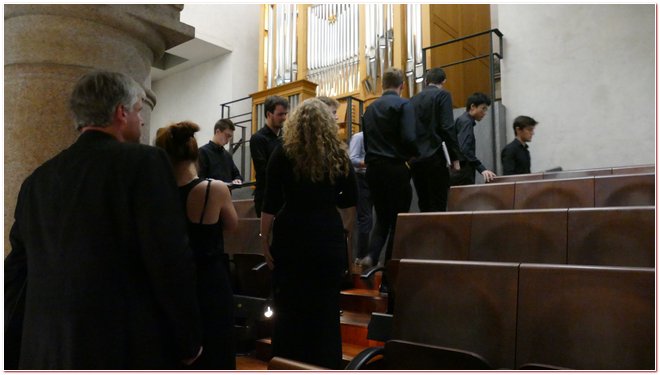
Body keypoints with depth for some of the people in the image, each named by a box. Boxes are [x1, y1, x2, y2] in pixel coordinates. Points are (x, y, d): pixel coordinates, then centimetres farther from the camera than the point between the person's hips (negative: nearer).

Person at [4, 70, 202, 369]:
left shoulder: (38, 179, 7)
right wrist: (189, 342, -5)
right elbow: (171, 260, -16)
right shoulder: (144, 161, -11)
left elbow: (17, 271, 11)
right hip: (130, 347, -5)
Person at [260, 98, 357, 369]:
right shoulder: (339, 155, 5)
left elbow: (271, 203, -7)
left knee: (289, 308, 9)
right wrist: (345, 232, 26)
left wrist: (264, 239, 0)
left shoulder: (284, 153, -3)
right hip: (330, 237, 2)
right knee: (327, 308, 12)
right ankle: (327, 365, 23)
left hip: (291, 237, -2)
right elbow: (350, 202, 13)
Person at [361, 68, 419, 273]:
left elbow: (366, 142, 13)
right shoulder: (403, 104, -6)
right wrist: (415, 155, 1)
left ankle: (371, 255, -4)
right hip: (395, 169, -5)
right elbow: (408, 139, -17)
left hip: (373, 168, 5)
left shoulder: (370, 108, 12)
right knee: (397, 221, 6)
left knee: (382, 217, 19)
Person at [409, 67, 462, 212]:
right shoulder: (443, 94, 0)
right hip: (434, 157, -6)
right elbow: (447, 128, -10)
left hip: (415, 159, 6)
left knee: (424, 206, 9)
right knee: (438, 206, -3)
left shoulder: (414, 99, 16)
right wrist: (455, 157, -6)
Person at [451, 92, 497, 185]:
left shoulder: (462, 121, 20)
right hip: (462, 173, -10)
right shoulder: (466, 122, -9)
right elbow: (464, 149, -23)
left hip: (459, 172, 10)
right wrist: (482, 169, -29)